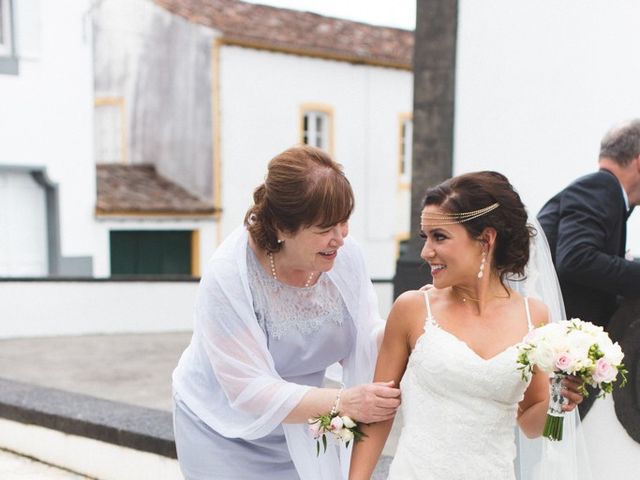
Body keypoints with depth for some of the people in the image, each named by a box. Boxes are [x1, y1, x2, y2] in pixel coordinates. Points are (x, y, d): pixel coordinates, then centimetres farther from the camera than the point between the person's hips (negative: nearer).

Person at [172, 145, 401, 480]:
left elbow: (363, 341, -9)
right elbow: (249, 391, -27)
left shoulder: (343, 253, -17)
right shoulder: (228, 277, -29)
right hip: (225, 436, -4)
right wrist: (341, 402, -35)